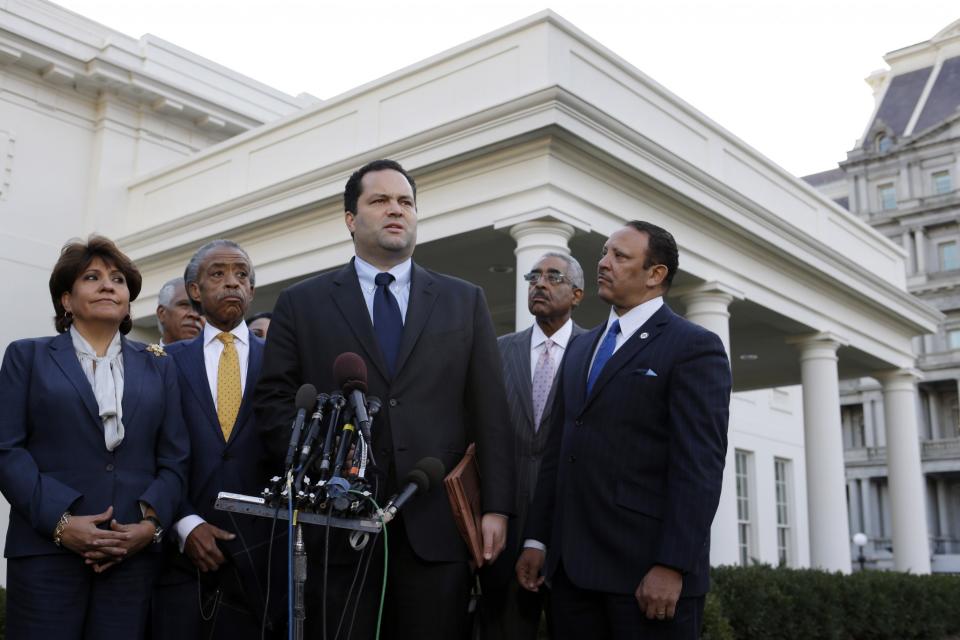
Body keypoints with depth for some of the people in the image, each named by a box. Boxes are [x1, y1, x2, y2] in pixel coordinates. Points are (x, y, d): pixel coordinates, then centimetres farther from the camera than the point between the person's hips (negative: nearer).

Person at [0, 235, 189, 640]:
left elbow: (175, 458, 9)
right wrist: (58, 521, -13)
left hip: (135, 552, 2)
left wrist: (151, 523, -8)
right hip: (47, 549, -2)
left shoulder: (158, 367, 16)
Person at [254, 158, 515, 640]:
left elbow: (490, 412, 6)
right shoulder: (301, 304, 9)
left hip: (439, 524, 1)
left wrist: (496, 507, -1)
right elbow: (274, 400, 5)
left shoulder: (464, 301, 11)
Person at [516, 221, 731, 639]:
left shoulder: (694, 347, -5)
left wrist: (672, 566, -19)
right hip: (572, 564, 6)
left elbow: (699, 464, -13)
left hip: (647, 565, -6)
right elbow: (558, 449, 15)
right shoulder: (581, 347, 17)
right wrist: (536, 539, 10)